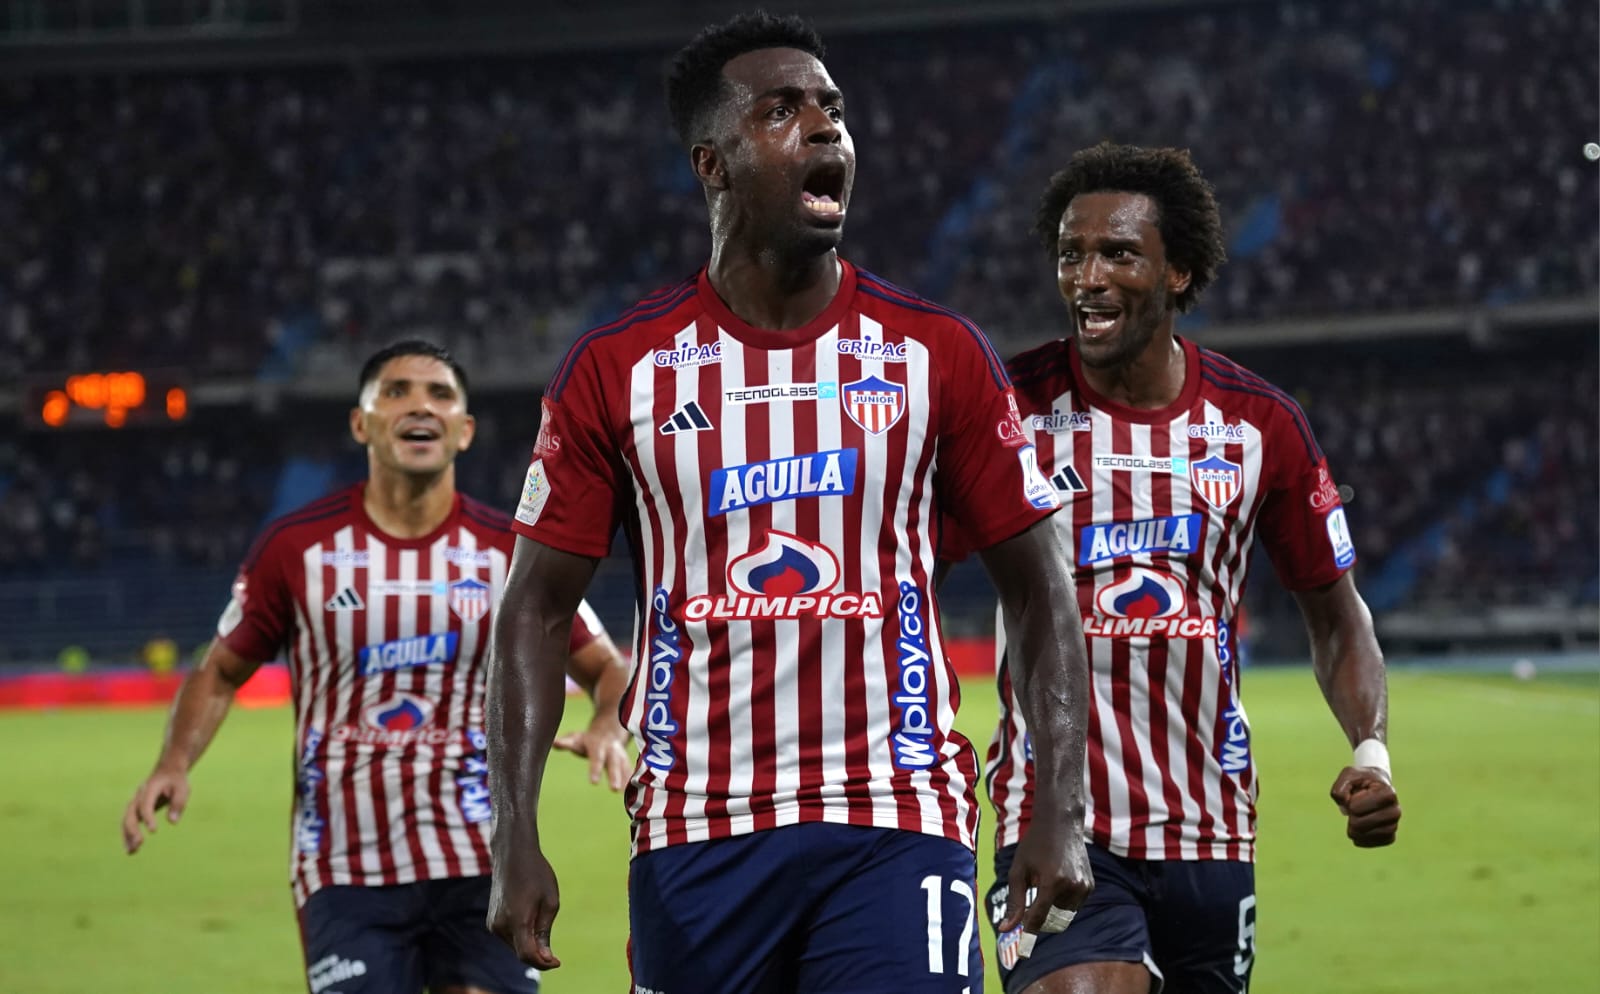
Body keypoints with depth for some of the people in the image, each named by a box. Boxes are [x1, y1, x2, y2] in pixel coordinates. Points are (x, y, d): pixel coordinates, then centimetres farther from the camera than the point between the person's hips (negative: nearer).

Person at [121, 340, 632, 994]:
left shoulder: (509, 551, 2)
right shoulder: (298, 547, -1)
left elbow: (607, 667, 9)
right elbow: (220, 673, 10)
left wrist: (608, 726, -14)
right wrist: (175, 763, -8)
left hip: (478, 865, 1)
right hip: (345, 872, -1)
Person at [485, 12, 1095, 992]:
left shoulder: (937, 353, 4)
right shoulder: (618, 369, 4)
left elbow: (1041, 589, 7)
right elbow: (537, 609, 6)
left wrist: (1062, 814, -3)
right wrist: (516, 839, -4)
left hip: (896, 832, -1)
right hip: (695, 838, 1)